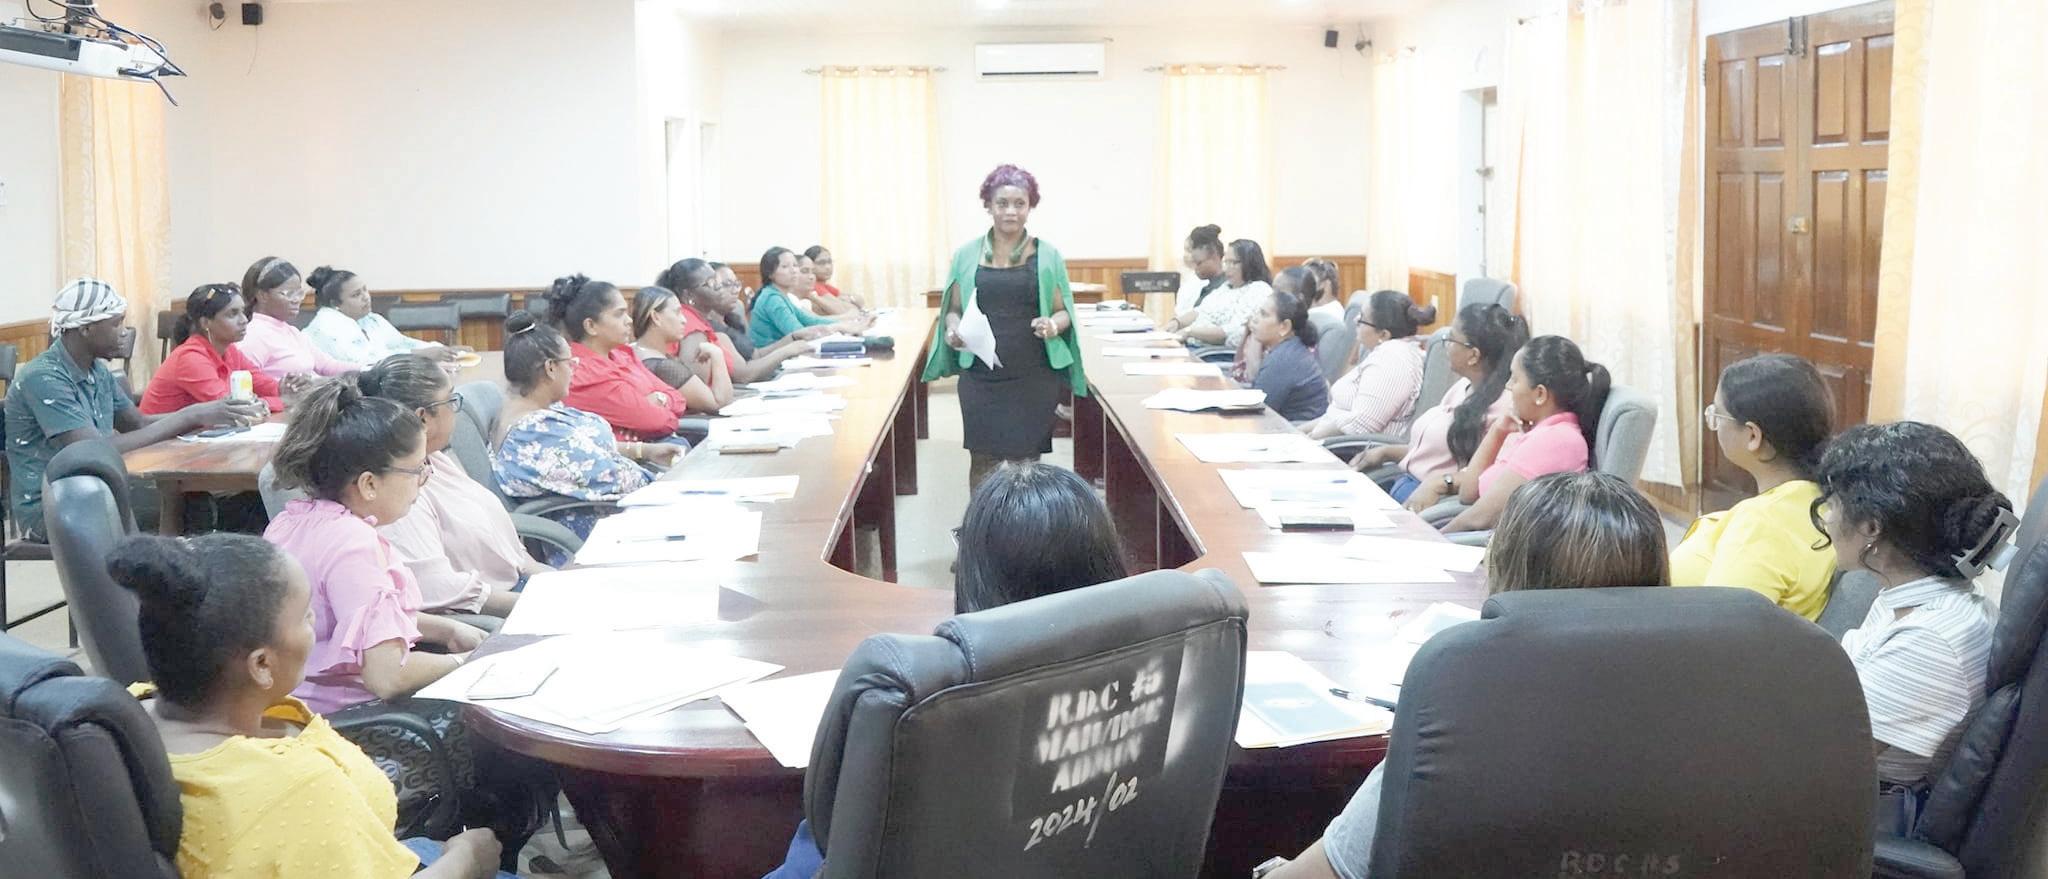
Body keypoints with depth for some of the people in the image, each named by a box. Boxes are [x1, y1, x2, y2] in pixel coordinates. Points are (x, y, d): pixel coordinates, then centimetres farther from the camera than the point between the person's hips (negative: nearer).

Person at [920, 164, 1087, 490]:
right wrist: (953, 329, -10)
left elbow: (1064, 312, 7)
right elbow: (953, 309, 11)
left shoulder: (1047, 256, 3)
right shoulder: (966, 255, 5)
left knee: (1025, 463, 2)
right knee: (982, 461, 2)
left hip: (1034, 378, -1)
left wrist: (1054, 325, -15)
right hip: (980, 377, 1)